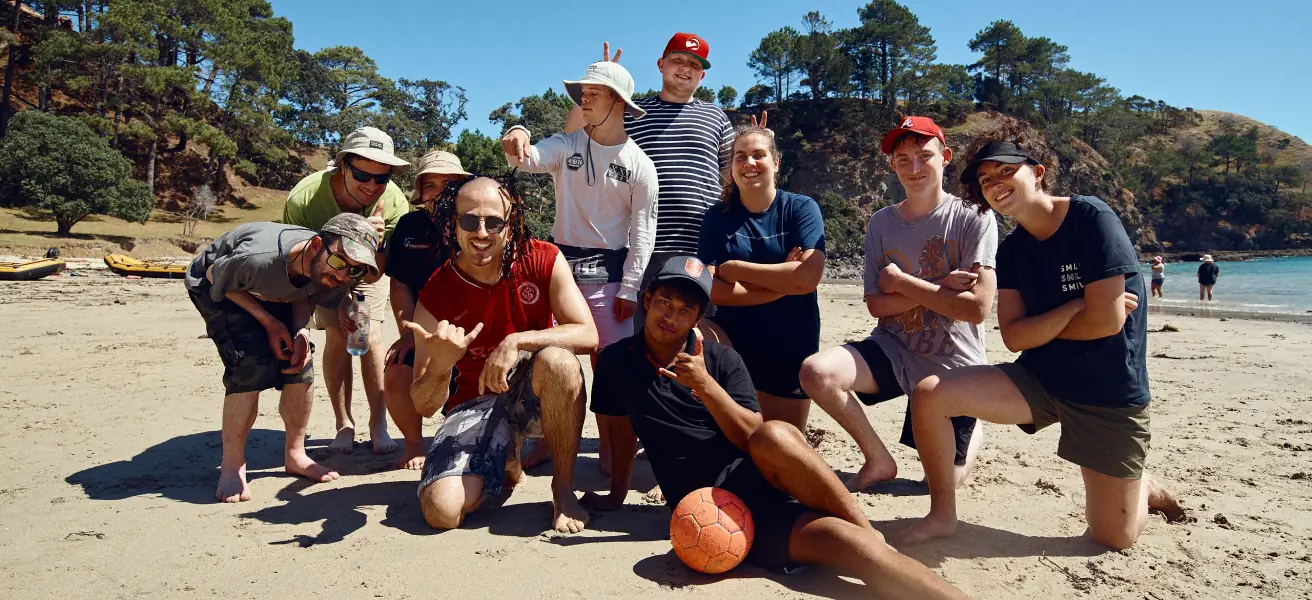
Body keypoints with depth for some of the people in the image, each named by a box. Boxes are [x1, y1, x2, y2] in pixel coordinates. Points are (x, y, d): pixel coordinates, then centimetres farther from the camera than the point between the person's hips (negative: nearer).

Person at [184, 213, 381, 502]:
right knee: (254, 362, -24)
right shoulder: (258, 258, -43)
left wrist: (301, 330, -24)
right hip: (216, 285, -5)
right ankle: (232, 465, -8)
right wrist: (268, 321, -25)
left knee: (300, 362, -9)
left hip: (269, 291, 5)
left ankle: (295, 455, 11)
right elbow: (215, 276, -22)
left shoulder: (326, 273, -26)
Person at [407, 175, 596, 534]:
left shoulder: (543, 261, -12)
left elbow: (588, 335, -20)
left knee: (557, 360, -35)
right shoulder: (435, 295, -12)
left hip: (534, 396, -1)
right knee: (441, 510, -20)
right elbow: (424, 406, -11)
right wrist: (440, 364, -34)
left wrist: (518, 341, -32)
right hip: (474, 403, 1)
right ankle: (504, 462, 16)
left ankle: (563, 488, -14)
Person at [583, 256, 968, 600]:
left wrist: (706, 386, -15)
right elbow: (623, 431, 19)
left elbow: (754, 438, -3)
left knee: (776, 437, -38)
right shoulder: (617, 361, 7)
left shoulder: (723, 360, 6)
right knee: (838, 538, -26)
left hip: (752, 475, 1)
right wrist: (616, 496, 25)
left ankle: (870, 533, -22)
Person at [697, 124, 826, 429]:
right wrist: (782, 282, -18)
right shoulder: (717, 217, 0)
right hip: (733, 348, 0)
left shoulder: (802, 209, -5)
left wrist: (732, 268, -15)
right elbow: (712, 289, -13)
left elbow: (808, 277, -22)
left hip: (791, 350, 0)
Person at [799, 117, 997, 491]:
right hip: (893, 349, 3)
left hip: (953, 364, -2)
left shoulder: (974, 218, -10)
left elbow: (977, 308, -19)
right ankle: (878, 461, -2)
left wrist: (901, 283, -15)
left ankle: (970, 436, 43)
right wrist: (938, 289, -18)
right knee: (815, 372, -26)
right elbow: (876, 305, -5)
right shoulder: (881, 223, 1)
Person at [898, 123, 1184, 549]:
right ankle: (943, 514, 0)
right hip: (1039, 379, 5)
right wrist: (1076, 307, -18)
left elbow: (1107, 321, -21)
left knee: (1113, 539, 3)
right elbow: (1014, 337, -5)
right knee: (930, 394, -18)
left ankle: (1145, 487, 38)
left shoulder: (1091, 218, -15)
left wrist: (1039, 326, -6)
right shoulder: (1011, 250, 3)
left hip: (1110, 392, -4)